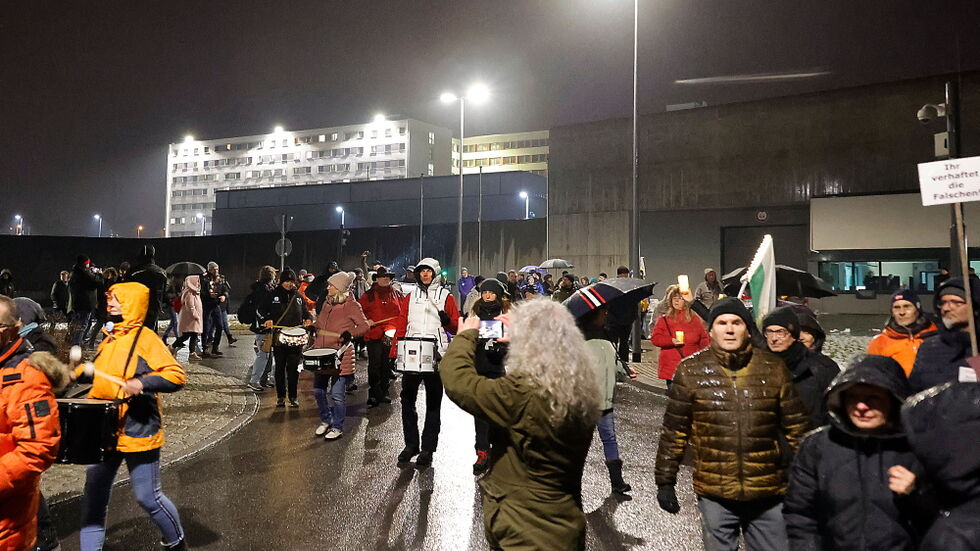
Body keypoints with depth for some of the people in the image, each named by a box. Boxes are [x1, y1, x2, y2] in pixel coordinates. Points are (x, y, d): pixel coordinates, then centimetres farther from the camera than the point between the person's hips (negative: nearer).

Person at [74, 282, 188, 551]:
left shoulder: (145, 338, -12)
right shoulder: (109, 337, 10)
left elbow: (177, 376, -20)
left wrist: (142, 382, -33)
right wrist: (82, 372, 8)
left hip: (137, 432, -7)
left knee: (148, 498, 4)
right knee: (94, 497, 10)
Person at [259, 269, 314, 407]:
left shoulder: (298, 296, 11)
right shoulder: (273, 295, 4)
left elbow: (305, 311, 21)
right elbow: (261, 309, 9)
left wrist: (308, 318, -1)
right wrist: (266, 319, -9)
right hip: (279, 337, -1)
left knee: (293, 368, 2)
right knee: (280, 368, 6)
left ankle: (293, 397, 11)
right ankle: (280, 397, 15)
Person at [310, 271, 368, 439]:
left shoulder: (352, 305, -8)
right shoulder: (327, 303, 13)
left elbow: (364, 326, -8)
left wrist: (350, 334, -23)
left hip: (340, 356, -7)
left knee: (337, 393, -3)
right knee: (318, 390, 12)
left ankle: (337, 427, 13)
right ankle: (325, 421, 32)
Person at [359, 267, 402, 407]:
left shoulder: (397, 295, 11)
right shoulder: (368, 295, 5)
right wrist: (365, 322, -10)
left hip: (392, 336, 3)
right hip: (374, 335, -3)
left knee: (387, 366, 9)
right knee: (374, 366, -4)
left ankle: (383, 393, 20)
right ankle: (373, 395, 3)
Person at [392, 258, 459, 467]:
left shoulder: (446, 297, 6)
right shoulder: (409, 297, 13)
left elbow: (456, 327, 2)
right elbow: (401, 326, 10)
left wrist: (447, 321, -20)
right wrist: (394, 353, 2)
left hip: (436, 355, -2)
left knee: (433, 402, 3)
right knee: (407, 399, 3)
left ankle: (428, 449, 10)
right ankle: (411, 444, 16)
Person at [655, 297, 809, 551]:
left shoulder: (773, 368, -1)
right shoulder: (691, 371, -4)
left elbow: (796, 427, 6)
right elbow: (674, 432, 0)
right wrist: (665, 481, 1)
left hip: (769, 494, 1)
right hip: (714, 494, -1)